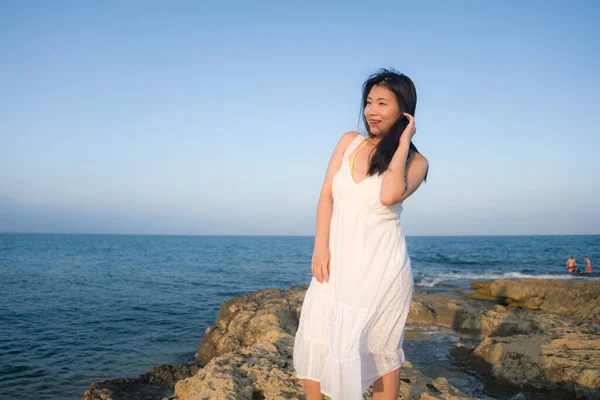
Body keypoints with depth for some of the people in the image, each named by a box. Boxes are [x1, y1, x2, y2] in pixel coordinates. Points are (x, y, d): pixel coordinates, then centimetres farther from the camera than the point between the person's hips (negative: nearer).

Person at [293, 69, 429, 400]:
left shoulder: (415, 161, -1)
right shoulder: (349, 142, 9)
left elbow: (389, 195, -22)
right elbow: (326, 194, 4)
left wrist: (402, 143, -12)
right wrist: (320, 247, -6)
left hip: (380, 262, -3)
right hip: (338, 257, 4)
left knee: (380, 348, 5)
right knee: (312, 339, 3)